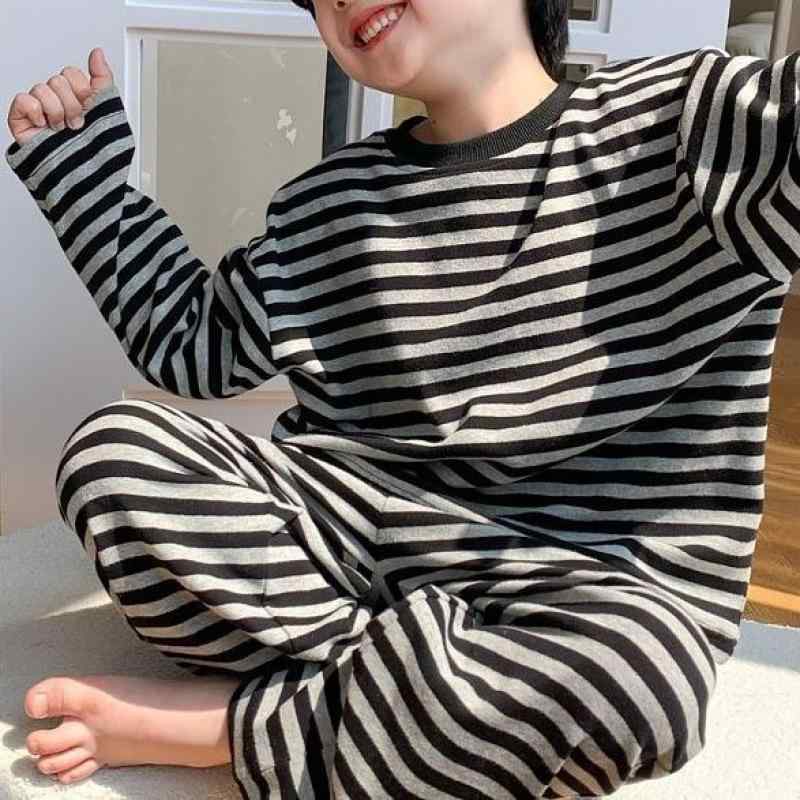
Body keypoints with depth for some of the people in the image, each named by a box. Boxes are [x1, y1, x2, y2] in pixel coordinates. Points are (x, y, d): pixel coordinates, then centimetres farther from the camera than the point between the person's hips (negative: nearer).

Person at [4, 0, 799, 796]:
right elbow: (191, 343, 20)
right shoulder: (323, 204, 10)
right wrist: (80, 154, 17)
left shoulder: (678, 118, -3)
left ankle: (228, 723, -18)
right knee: (114, 449, -14)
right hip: (348, 538, 4)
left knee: (632, 670, -38)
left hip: (578, 590, -3)